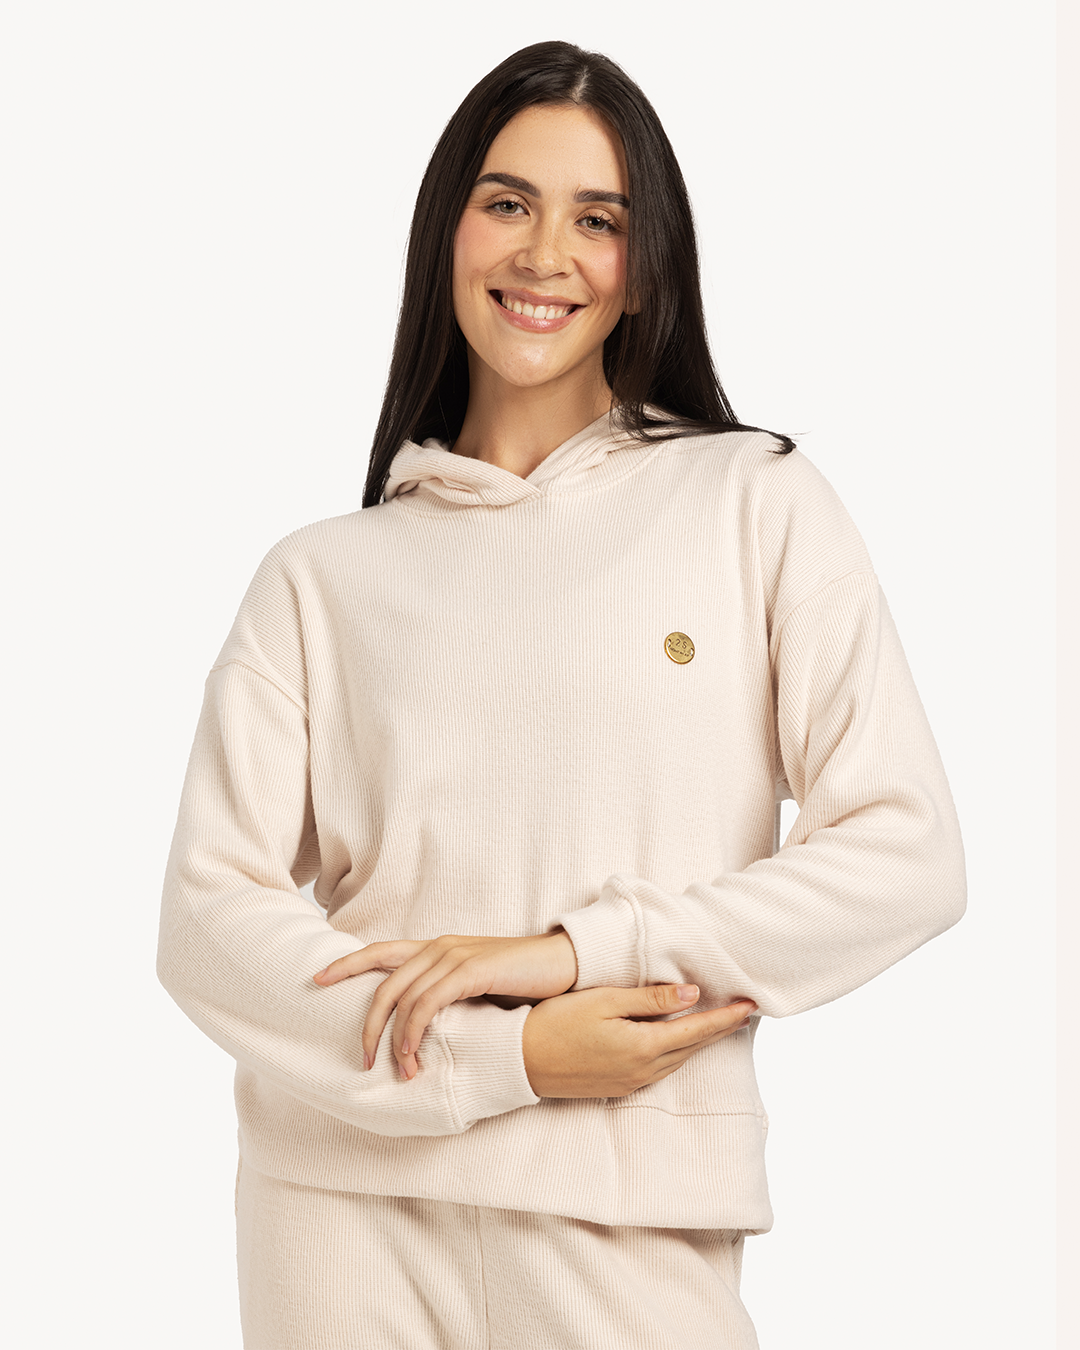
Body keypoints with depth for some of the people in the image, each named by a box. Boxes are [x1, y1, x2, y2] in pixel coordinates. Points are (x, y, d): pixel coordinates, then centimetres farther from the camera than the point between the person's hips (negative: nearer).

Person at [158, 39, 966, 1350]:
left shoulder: (757, 504, 3)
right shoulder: (322, 576, 7)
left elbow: (907, 854, -4)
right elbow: (209, 911, -1)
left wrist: (570, 947, -12)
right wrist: (509, 1057, -13)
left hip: (639, 1211, -1)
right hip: (351, 1198, 1)